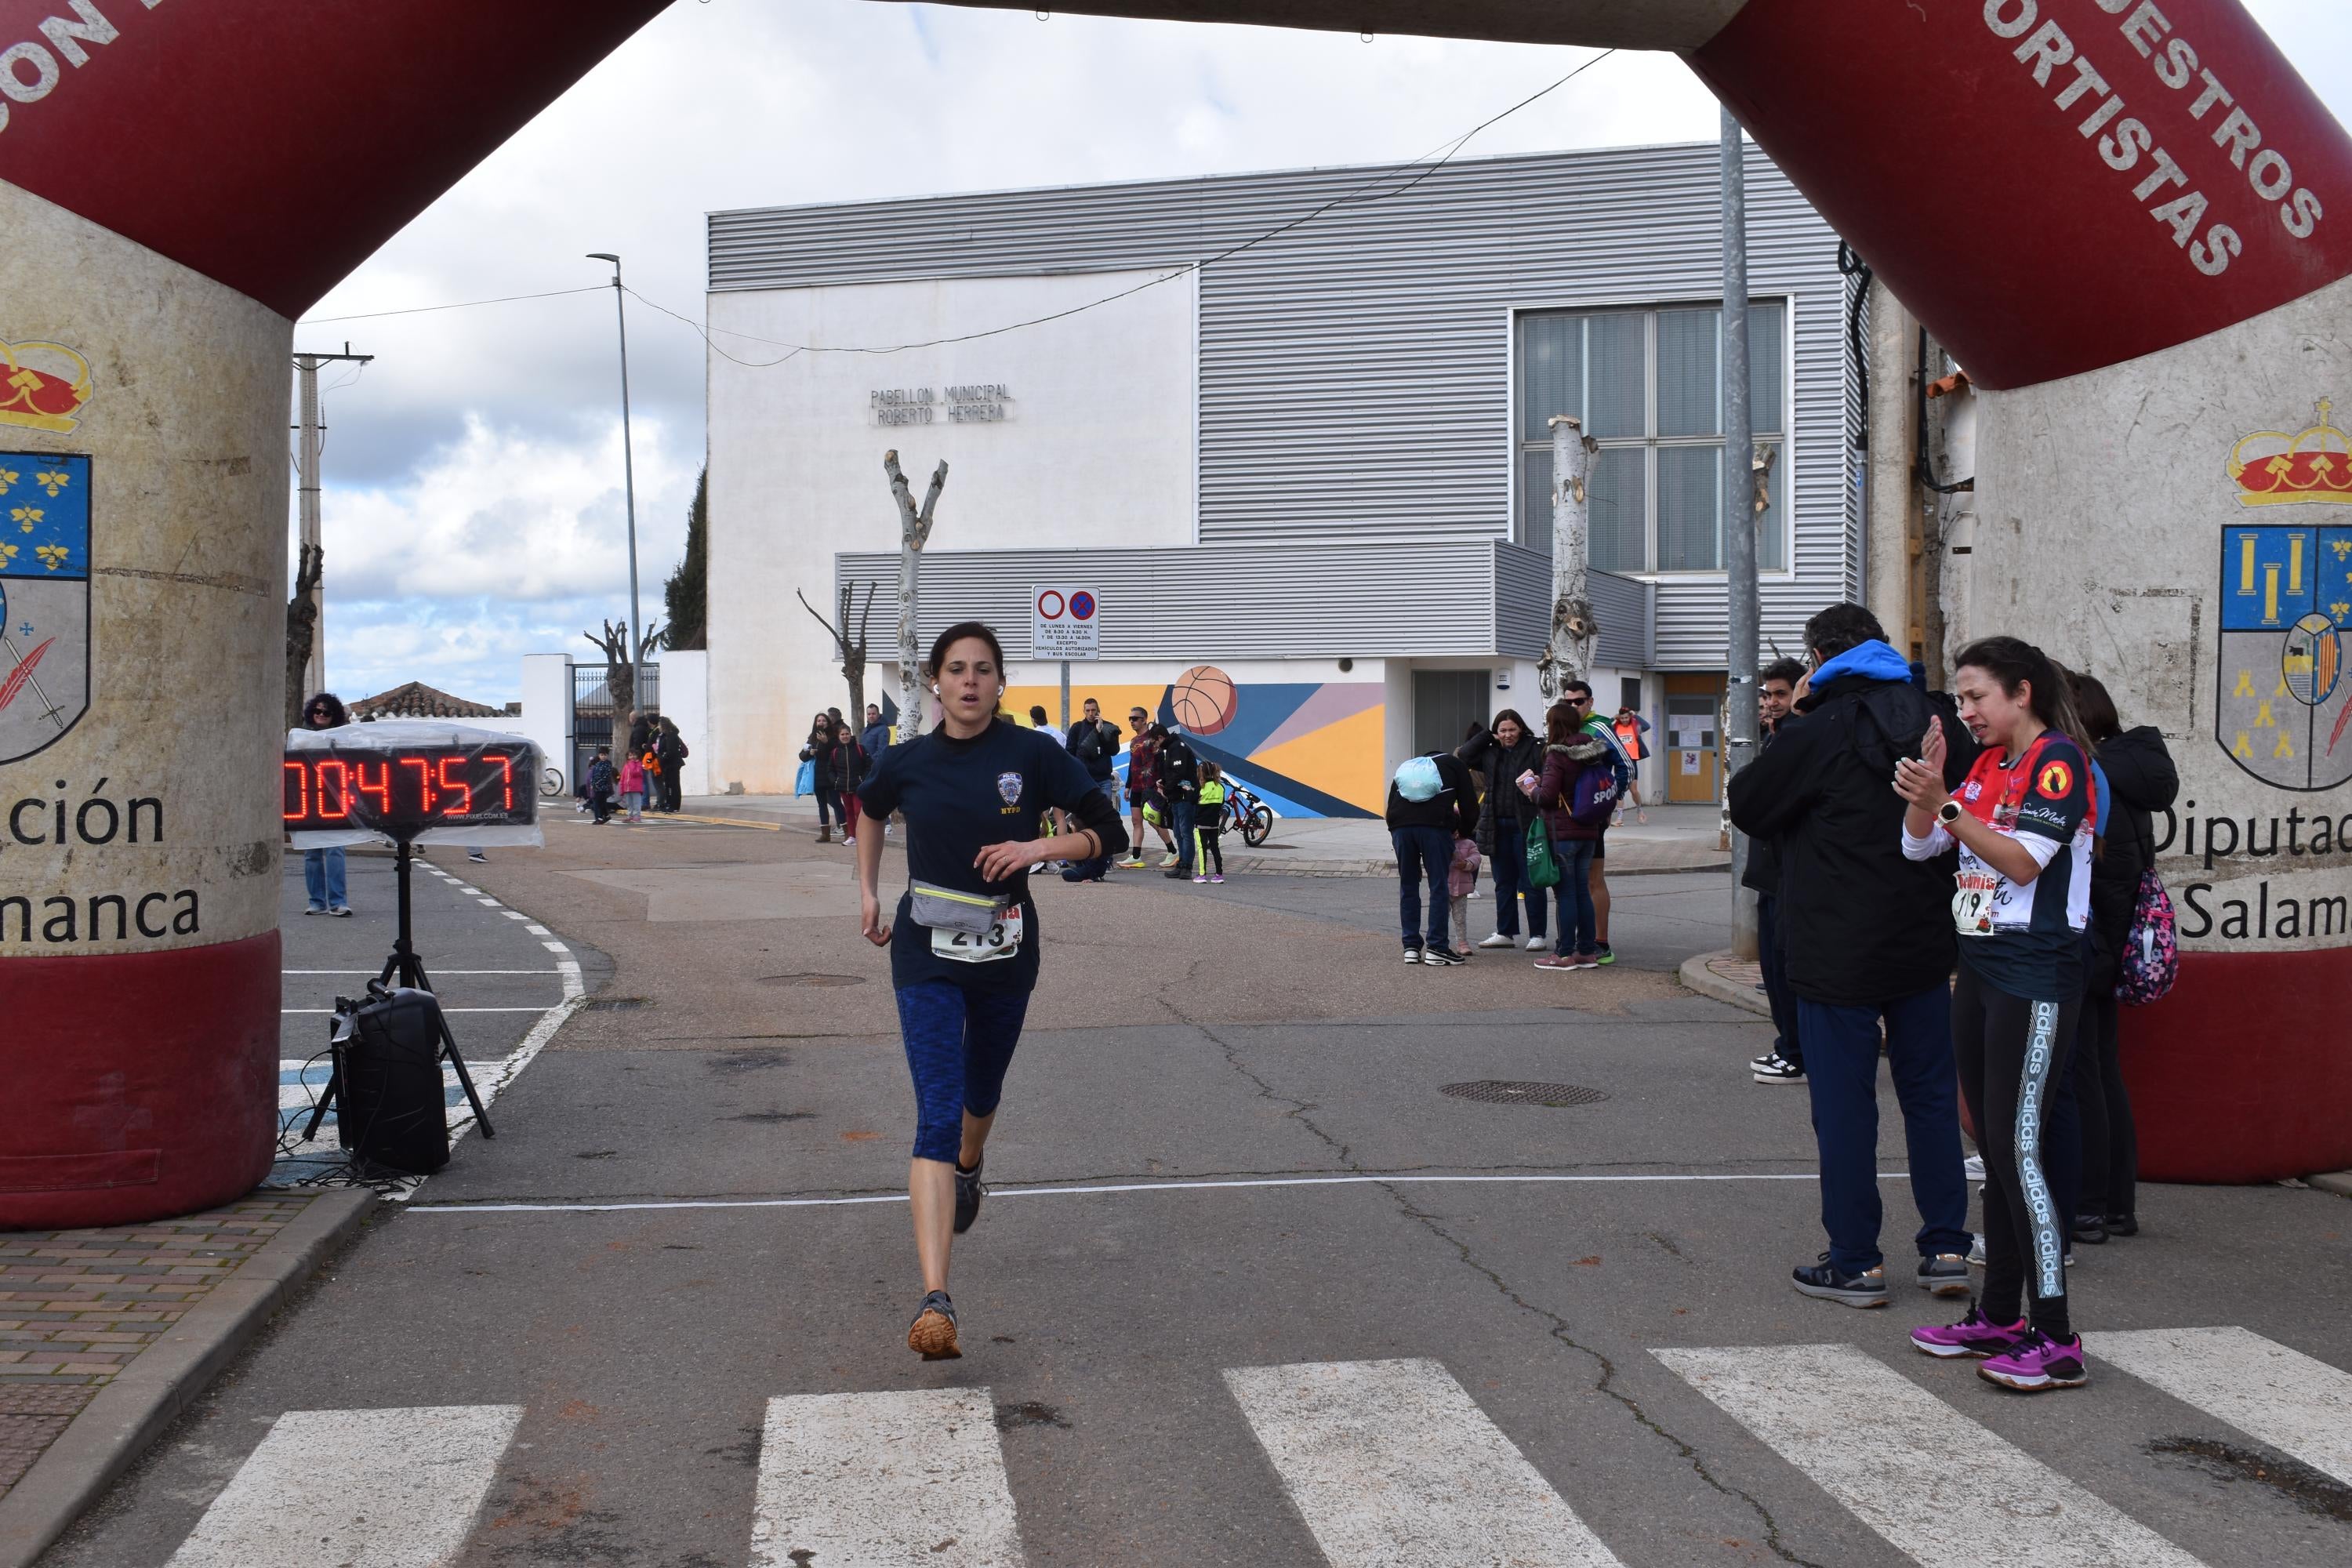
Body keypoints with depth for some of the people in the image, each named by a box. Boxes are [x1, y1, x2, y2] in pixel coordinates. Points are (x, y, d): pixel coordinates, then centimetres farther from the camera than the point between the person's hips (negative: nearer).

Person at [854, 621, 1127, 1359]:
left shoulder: (1033, 754, -8)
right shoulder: (906, 763, -3)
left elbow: (1109, 833, -5)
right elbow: (869, 811, 21)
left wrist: (1035, 847, -19)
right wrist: (868, 892, 15)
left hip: (1005, 955, 1)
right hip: (927, 957, -1)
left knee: (981, 1095, 23)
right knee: (937, 1117, -13)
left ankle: (968, 1170, 60)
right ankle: (934, 1302, -21)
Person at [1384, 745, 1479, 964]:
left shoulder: (1405, 767, 34)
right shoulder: (1453, 763, 25)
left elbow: (1391, 808, 25)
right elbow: (1469, 806, 18)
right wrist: (1463, 831, 34)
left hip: (1400, 827, 3)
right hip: (1434, 825, -3)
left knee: (1408, 887, 12)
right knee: (1439, 887, 3)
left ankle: (1411, 947, 12)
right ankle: (1436, 948, 2)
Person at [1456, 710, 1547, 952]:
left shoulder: (1535, 748, -4)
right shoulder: (1489, 752, 10)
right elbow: (1463, 756, 1)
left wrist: (1538, 781, -29)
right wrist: (1487, 735, 2)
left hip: (1526, 825, -5)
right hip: (1497, 826, 5)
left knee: (1531, 882, 0)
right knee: (1504, 882, 13)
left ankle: (1537, 934, 7)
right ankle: (1506, 932, 23)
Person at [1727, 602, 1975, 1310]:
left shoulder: (1817, 732, -13)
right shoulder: (1935, 725, 4)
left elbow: (1747, 807, -3)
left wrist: (1787, 726, 3)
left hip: (1838, 954, -5)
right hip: (1923, 950, 6)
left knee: (1843, 1106, 2)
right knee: (1931, 1096, 14)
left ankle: (1855, 1263, 8)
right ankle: (1947, 1248, 19)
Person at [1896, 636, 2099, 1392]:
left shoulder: (2058, 760, -10)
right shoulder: (1988, 763, 14)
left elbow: (2022, 861, -19)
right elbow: (1918, 844, 9)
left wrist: (1945, 805, -24)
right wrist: (1925, 783, -7)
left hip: (2036, 976, -9)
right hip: (1980, 966, 9)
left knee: (2017, 1147, -10)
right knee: (1993, 1149, 12)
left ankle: (2056, 1340, -5)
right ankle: (1999, 1316, 21)